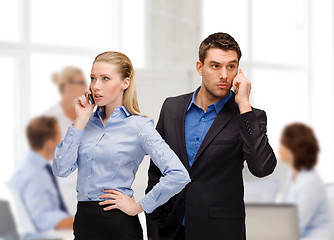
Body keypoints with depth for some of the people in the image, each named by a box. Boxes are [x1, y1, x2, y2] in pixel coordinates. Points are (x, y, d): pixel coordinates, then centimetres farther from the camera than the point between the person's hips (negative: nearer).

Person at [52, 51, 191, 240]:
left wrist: (137, 207, -11)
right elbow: (61, 169, -3)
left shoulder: (138, 125, -8)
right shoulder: (87, 122, 8)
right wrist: (81, 120, -3)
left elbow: (179, 175, -18)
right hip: (83, 222, 5)